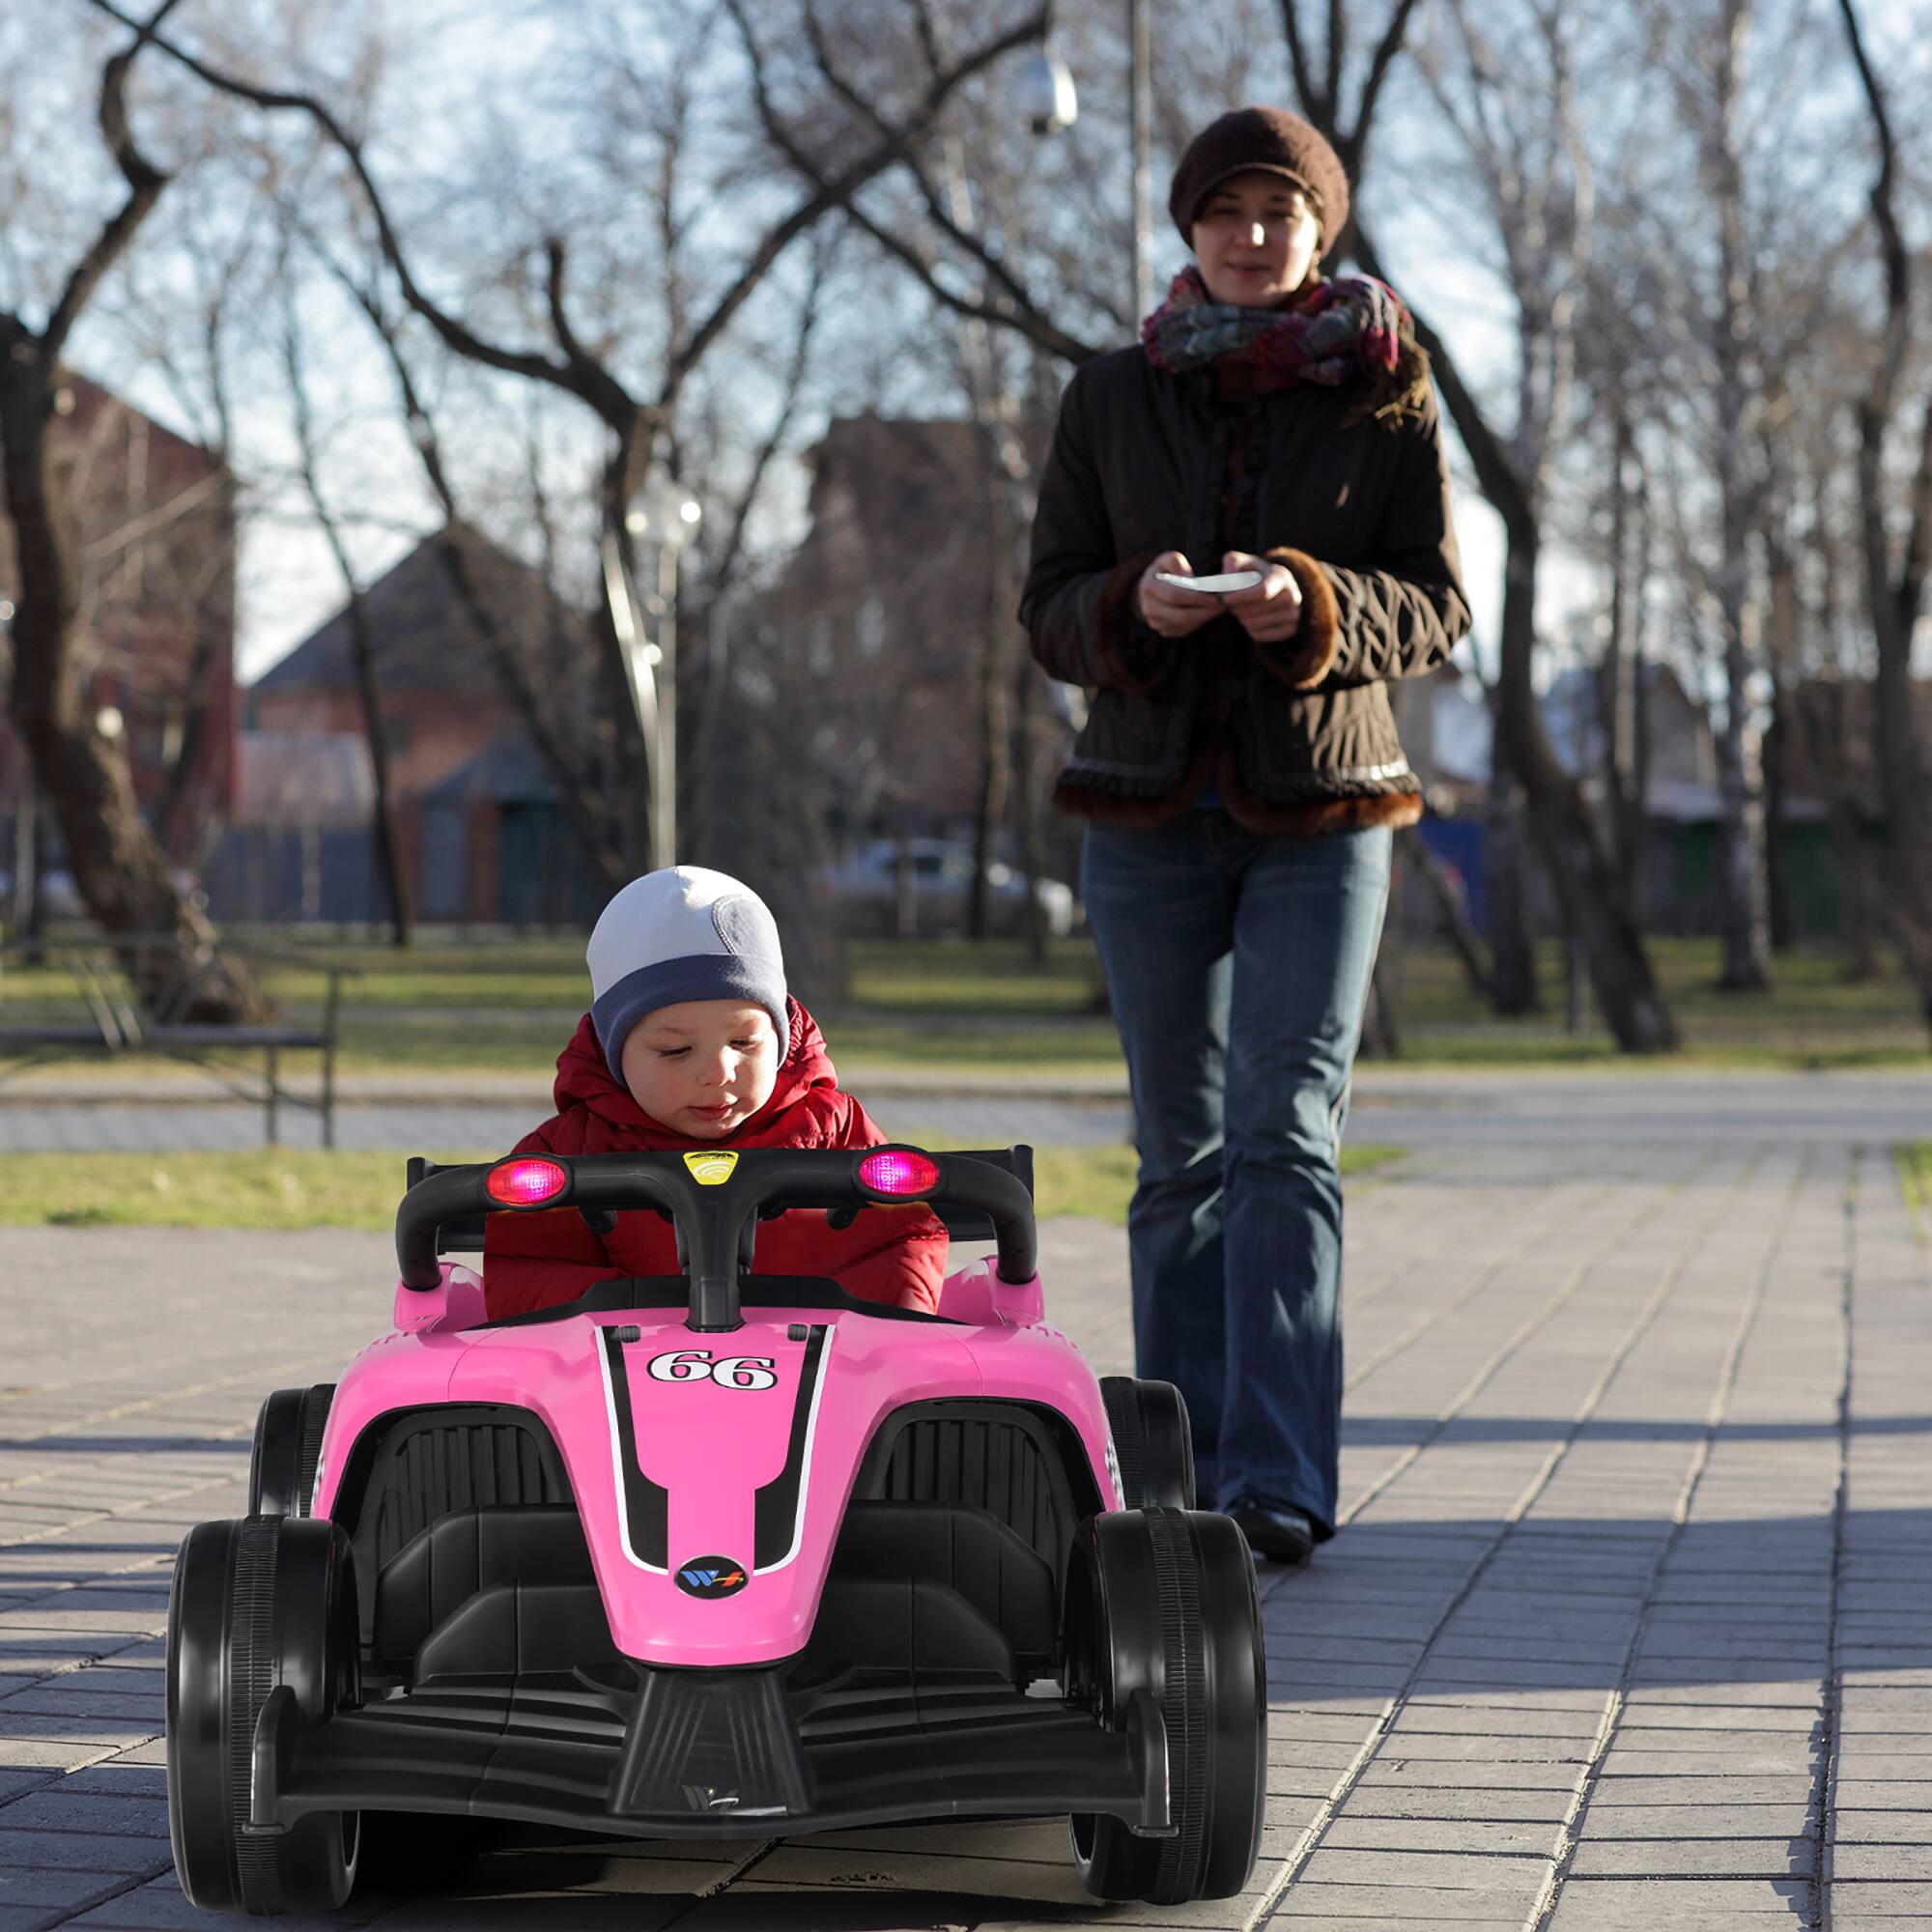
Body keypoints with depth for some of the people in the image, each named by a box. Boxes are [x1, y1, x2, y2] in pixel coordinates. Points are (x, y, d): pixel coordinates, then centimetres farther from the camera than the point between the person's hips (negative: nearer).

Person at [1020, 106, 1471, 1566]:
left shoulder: (1387, 393, 2)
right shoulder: (1113, 397, 6)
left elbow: (1436, 606, -1)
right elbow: (1051, 607, 5)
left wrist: (1311, 604, -21)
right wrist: (1135, 607, -18)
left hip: (1321, 805, -2)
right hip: (1150, 803, 2)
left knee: (1286, 1134, -13)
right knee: (1183, 1154, 7)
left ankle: (1279, 1485, -18)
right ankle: (1183, 1469, 14)